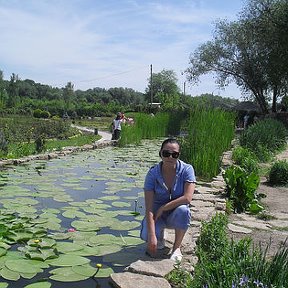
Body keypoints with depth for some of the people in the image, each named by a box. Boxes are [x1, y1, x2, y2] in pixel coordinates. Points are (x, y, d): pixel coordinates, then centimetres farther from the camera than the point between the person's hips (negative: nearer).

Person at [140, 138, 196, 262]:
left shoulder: (187, 170, -16)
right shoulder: (153, 173, -17)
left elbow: (187, 198, -26)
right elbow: (149, 207, -23)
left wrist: (162, 208, -25)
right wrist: (152, 236, -32)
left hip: (175, 215, 0)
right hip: (157, 214, 0)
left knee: (183, 210, -35)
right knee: (146, 235, -27)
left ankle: (177, 247, -10)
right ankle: (160, 235, 12)